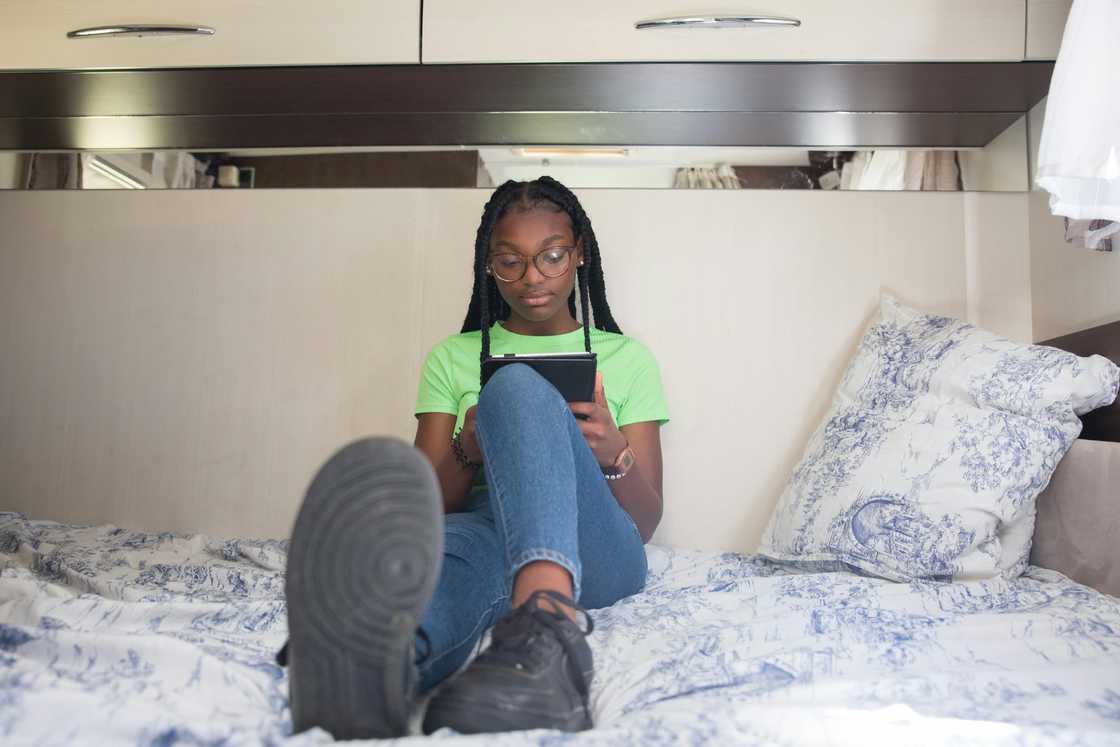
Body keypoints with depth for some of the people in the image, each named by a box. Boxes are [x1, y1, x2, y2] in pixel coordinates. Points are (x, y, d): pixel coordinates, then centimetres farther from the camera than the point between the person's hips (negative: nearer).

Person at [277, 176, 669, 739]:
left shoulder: (627, 357, 16)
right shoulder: (452, 358, 19)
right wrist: (469, 451, -11)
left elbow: (645, 523, 11)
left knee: (517, 387, -30)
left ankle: (546, 629, -54)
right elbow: (428, 507, 11)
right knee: (437, 548, -37)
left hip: (595, 557, -1)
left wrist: (613, 454, -12)